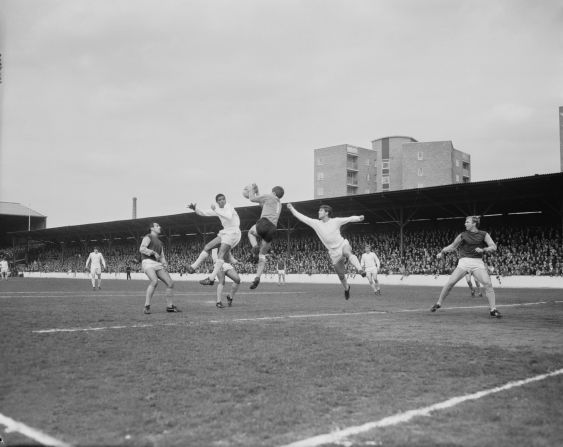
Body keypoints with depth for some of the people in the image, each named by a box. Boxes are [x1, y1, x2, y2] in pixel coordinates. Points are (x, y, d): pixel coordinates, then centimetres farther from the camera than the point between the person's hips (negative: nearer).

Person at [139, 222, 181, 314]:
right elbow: (141, 249, -14)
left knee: (170, 283, -2)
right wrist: (154, 253, -21)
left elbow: (162, 257, 23)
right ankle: (147, 306, -25)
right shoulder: (148, 237, 3)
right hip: (148, 262, -8)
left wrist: (165, 264, 2)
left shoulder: (159, 242, 28)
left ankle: (169, 306, 9)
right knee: (154, 281, -32)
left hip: (157, 265, 8)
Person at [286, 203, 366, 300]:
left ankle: (360, 270, -50)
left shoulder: (335, 221, -2)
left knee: (348, 253, -40)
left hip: (343, 245, -2)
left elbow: (350, 219, -6)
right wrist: (292, 209, 2)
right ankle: (346, 288, 32)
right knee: (341, 276, 4)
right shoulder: (316, 223, 4)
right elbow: (303, 218, 4)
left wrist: (358, 218, -23)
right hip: (334, 253, 2)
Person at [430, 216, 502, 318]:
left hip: (477, 263, -1)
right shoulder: (463, 235, 10)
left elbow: (493, 247, -3)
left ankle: (493, 310, -7)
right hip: (464, 262, 1)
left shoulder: (484, 234, 6)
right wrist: (442, 252, 8)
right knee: (450, 283, -8)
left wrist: (483, 250, -20)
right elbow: (452, 246, 19)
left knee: (488, 284, -16)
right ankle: (439, 304, 7)